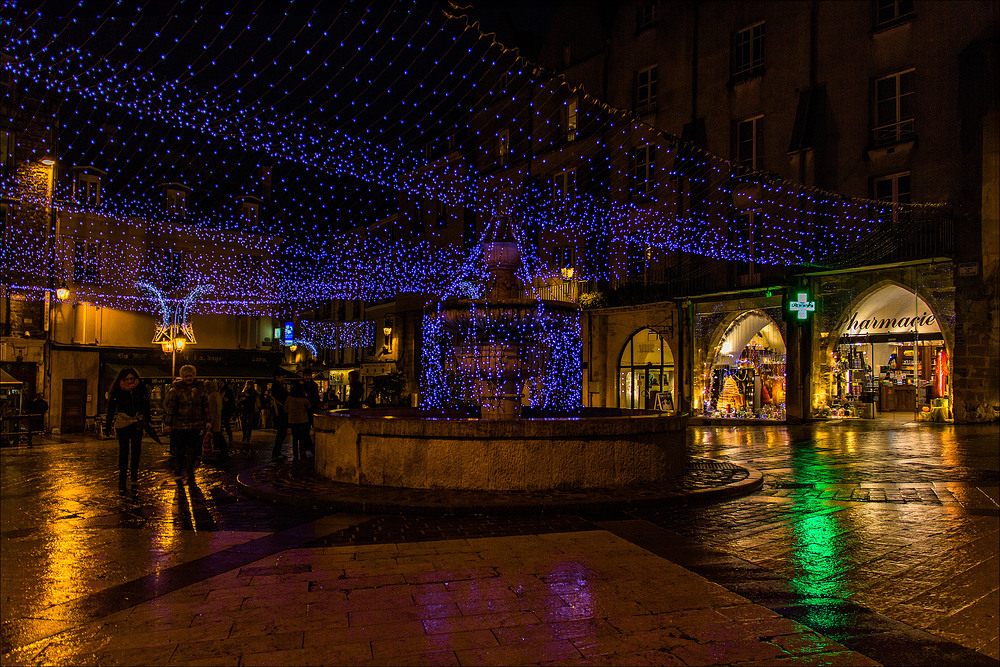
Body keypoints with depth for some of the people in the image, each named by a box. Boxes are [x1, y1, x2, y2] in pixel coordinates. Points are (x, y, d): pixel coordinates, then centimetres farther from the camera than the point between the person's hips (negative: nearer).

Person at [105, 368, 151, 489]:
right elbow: (111, 408, 3)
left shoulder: (140, 387, 1)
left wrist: (146, 421, 7)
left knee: (136, 449, -2)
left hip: (137, 423, 1)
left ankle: (134, 477, 10)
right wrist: (108, 425, 3)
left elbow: (146, 406, 9)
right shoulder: (117, 390, -3)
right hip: (122, 423, -1)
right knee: (123, 450, -1)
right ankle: (122, 480, 5)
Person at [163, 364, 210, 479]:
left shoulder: (200, 388, 7)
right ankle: (178, 470, 21)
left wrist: (208, 420, 11)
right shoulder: (176, 389, -2)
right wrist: (168, 423, -3)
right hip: (180, 425, -2)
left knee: (194, 448, 3)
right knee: (181, 449, 1)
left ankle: (190, 470, 17)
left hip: (196, 425, 3)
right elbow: (169, 406, 0)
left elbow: (205, 405, 14)